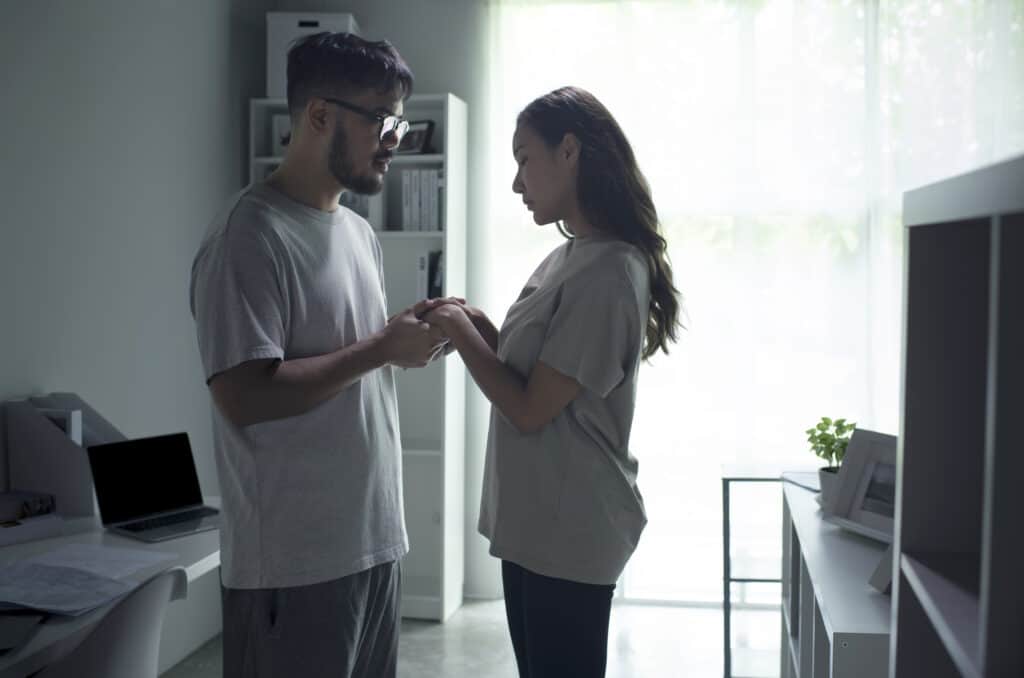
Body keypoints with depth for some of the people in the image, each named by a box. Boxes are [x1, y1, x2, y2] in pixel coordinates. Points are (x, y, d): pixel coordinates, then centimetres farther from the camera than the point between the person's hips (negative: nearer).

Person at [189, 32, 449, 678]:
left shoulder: (360, 232, 12)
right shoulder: (251, 234, -15)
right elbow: (244, 396, -23)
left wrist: (407, 335, 2)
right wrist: (382, 348, -18)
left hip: (375, 539, 8)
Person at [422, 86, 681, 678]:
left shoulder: (609, 272, -21)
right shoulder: (568, 257, 8)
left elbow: (531, 408, -21)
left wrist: (461, 332, -10)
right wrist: (479, 326, 0)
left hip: (572, 531, -9)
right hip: (534, 521, 9)